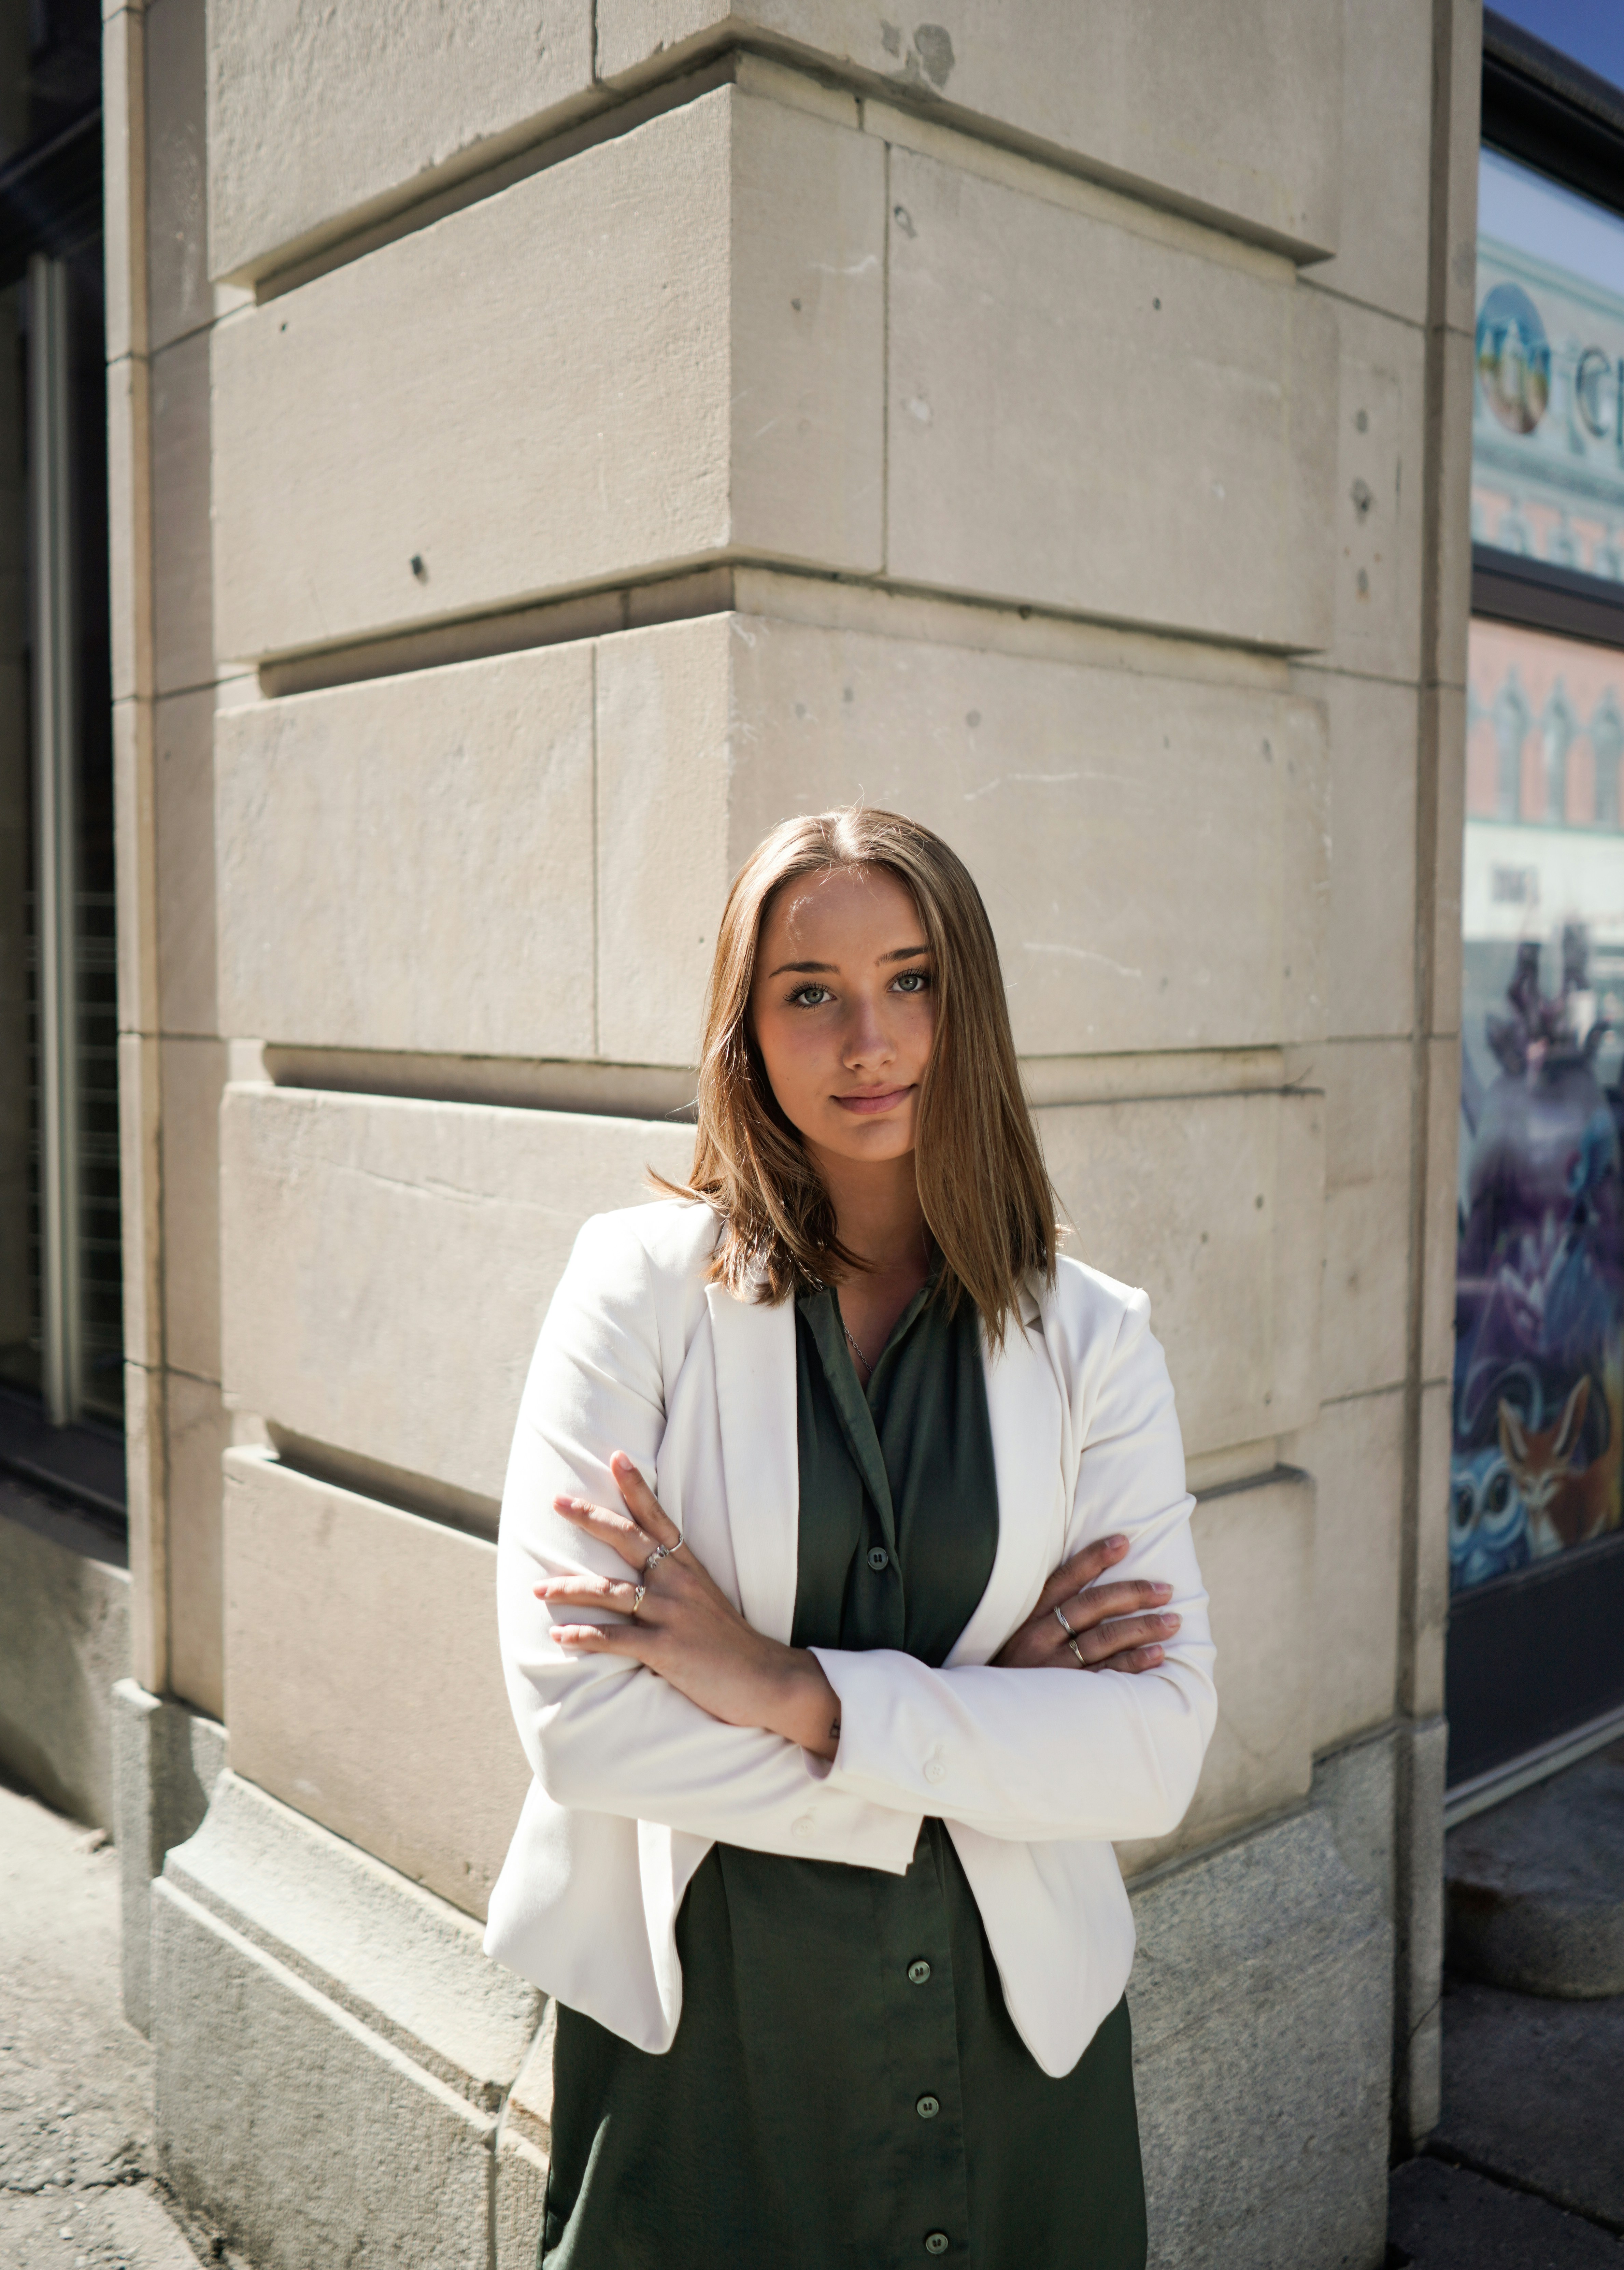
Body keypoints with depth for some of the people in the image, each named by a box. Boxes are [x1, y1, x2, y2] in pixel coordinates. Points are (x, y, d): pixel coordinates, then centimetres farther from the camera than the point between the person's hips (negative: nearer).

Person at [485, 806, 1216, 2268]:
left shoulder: (1091, 1339, -3)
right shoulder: (641, 1285, -9)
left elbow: (1160, 1747, -11)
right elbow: (575, 1715, -17)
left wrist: (790, 1689, -20)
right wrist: (979, 1728, -15)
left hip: (1013, 2036, 2)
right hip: (698, 2034, -2)